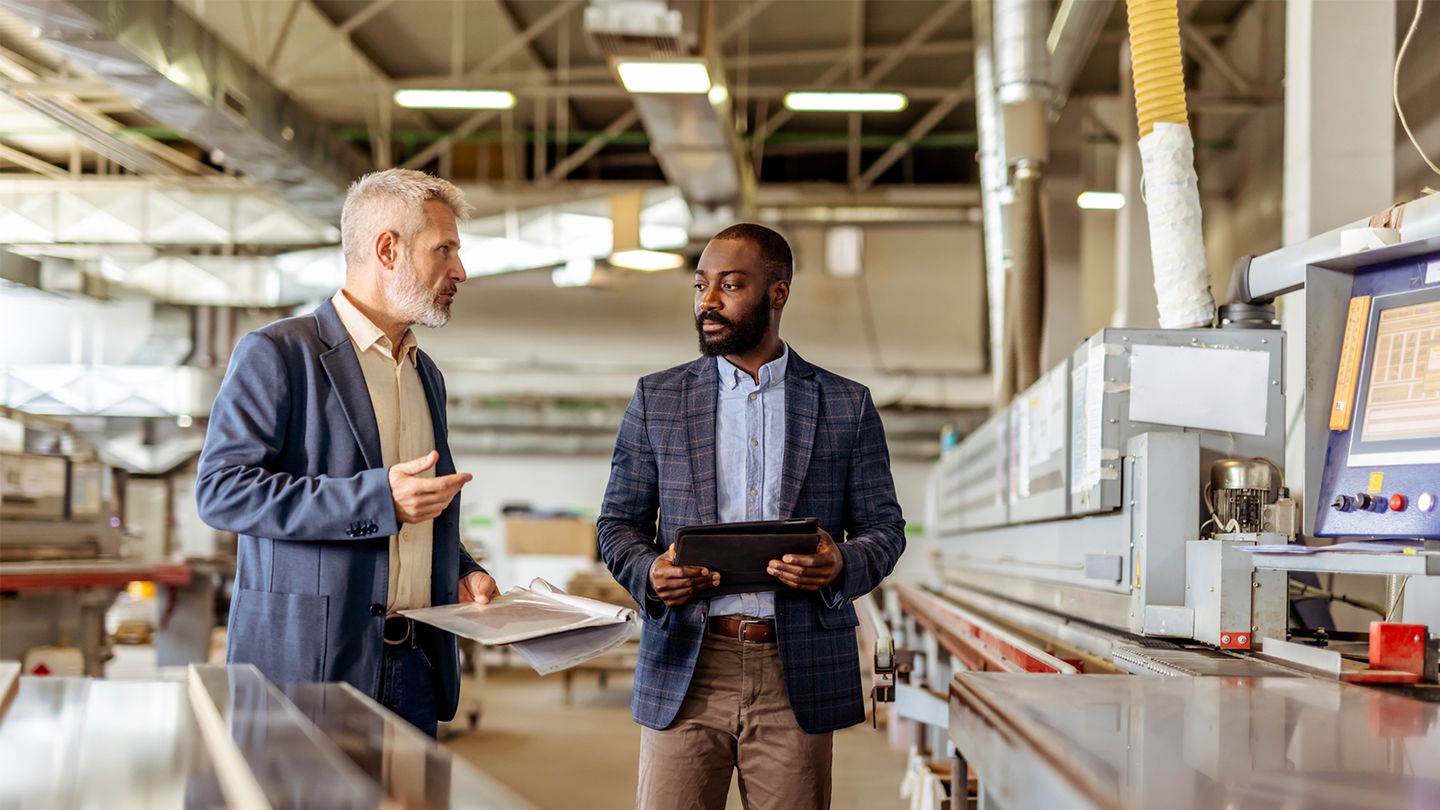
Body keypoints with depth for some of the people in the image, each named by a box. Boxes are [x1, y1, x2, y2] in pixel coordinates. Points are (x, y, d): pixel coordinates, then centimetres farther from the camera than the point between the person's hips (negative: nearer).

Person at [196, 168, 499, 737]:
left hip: (414, 668, 7)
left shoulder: (427, 375, 20)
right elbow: (220, 490, -15)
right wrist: (378, 498, -21)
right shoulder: (277, 354, -4)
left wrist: (460, 571, 8)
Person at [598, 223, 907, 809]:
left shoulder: (847, 406, 8)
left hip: (797, 672, 0)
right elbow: (619, 520, 12)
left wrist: (842, 565, -14)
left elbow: (884, 528, 8)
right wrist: (647, 571, -10)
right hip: (686, 667, 0)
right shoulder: (656, 399, 10)